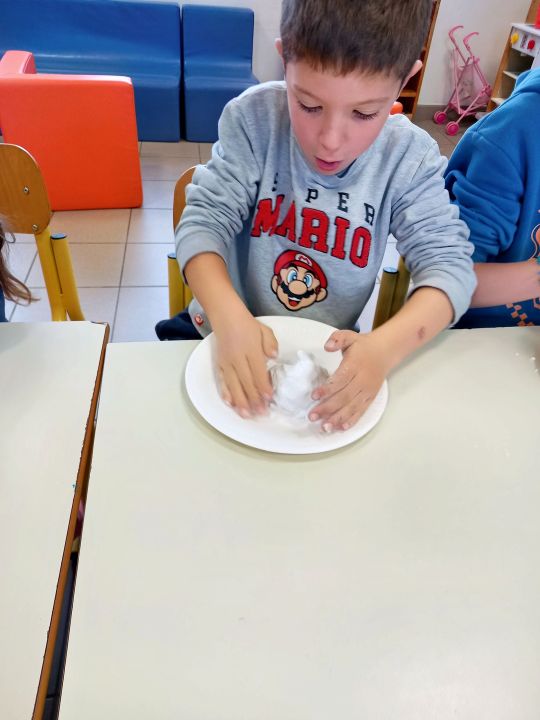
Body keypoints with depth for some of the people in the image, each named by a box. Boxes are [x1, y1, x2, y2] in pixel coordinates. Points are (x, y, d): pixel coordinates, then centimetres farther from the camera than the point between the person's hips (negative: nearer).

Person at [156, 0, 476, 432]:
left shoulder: (411, 158, -12)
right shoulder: (254, 119, -15)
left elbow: (448, 263, -15)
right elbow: (207, 220, -17)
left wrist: (385, 346, -35)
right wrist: (228, 315, -37)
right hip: (231, 335, -2)